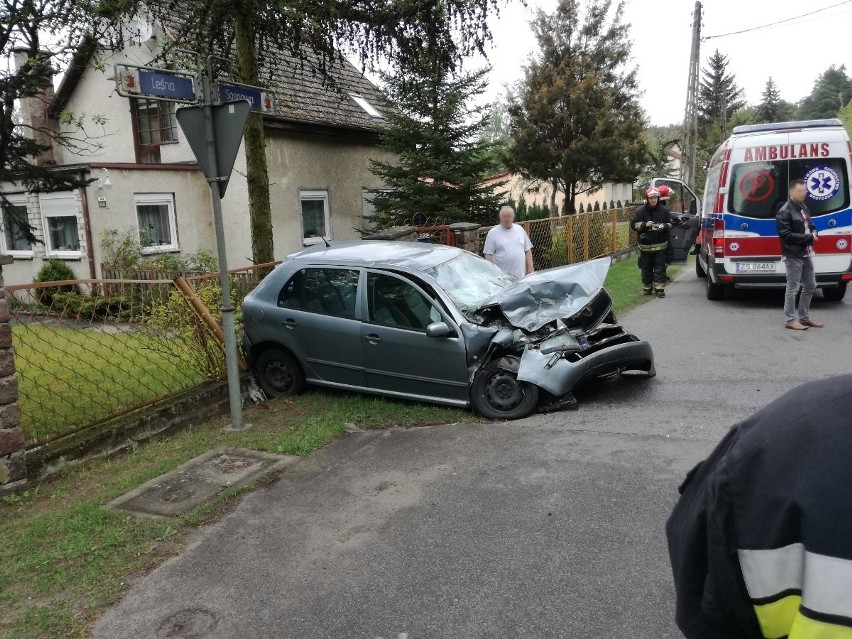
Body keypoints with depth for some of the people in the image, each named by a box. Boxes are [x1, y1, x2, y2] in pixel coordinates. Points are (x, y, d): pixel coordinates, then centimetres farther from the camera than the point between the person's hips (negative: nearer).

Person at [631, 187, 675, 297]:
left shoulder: (663, 210, 2)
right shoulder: (641, 211, -1)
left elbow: (671, 223, 8)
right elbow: (634, 224, 0)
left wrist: (664, 226, -13)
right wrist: (645, 224, -16)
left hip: (660, 245, 0)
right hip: (645, 245, 0)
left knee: (660, 268, -1)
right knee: (646, 268, 8)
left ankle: (659, 289, 3)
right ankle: (647, 288, 19)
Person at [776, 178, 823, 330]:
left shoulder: (804, 208, 13)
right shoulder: (784, 212, -14)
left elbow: (809, 226, 24)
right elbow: (786, 235, -20)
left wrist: (814, 233, 0)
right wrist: (809, 237, -17)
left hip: (807, 254, 9)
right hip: (793, 256, -9)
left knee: (810, 286, 14)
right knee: (793, 288, -5)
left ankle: (804, 317, 24)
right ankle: (790, 320, 3)